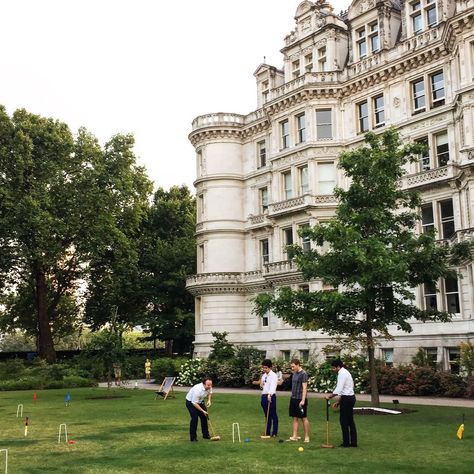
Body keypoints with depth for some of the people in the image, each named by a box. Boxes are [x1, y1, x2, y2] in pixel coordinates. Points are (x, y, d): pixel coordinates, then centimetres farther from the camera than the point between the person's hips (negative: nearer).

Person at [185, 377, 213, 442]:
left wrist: (209, 400, -10)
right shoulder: (198, 390, -39)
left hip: (200, 401, 7)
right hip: (191, 402, -7)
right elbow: (194, 403, -32)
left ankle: (205, 434, 18)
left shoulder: (209, 387, -18)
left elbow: (210, 392, 7)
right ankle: (193, 437, -7)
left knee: (204, 417, 5)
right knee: (194, 418, -17)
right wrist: (203, 411, -28)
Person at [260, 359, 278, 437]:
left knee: (273, 415, -2)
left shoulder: (273, 375, -9)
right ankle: (267, 432, 18)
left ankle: (274, 433, 4)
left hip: (270, 396, -7)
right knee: (267, 415, 13)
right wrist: (261, 384, 2)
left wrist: (270, 394, -38)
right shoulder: (263, 375, 16)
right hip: (263, 396, 7)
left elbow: (273, 386, -23)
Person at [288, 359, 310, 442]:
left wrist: (303, 400, -21)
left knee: (304, 418, 0)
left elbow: (304, 388, -16)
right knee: (295, 418, 7)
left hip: (300, 399, -8)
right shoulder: (294, 373, 13)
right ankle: (295, 436, 9)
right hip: (293, 398, 8)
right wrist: (293, 397, 14)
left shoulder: (303, 374, -12)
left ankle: (307, 437, 7)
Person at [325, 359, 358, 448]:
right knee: (350, 420, 11)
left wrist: (330, 396, -10)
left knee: (343, 420, -2)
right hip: (350, 397, 10)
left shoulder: (342, 374, -14)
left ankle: (346, 442, 2)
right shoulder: (345, 372, 18)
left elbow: (338, 389, -22)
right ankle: (353, 442, 13)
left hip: (347, 399, -10)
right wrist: (338, 402, 18)